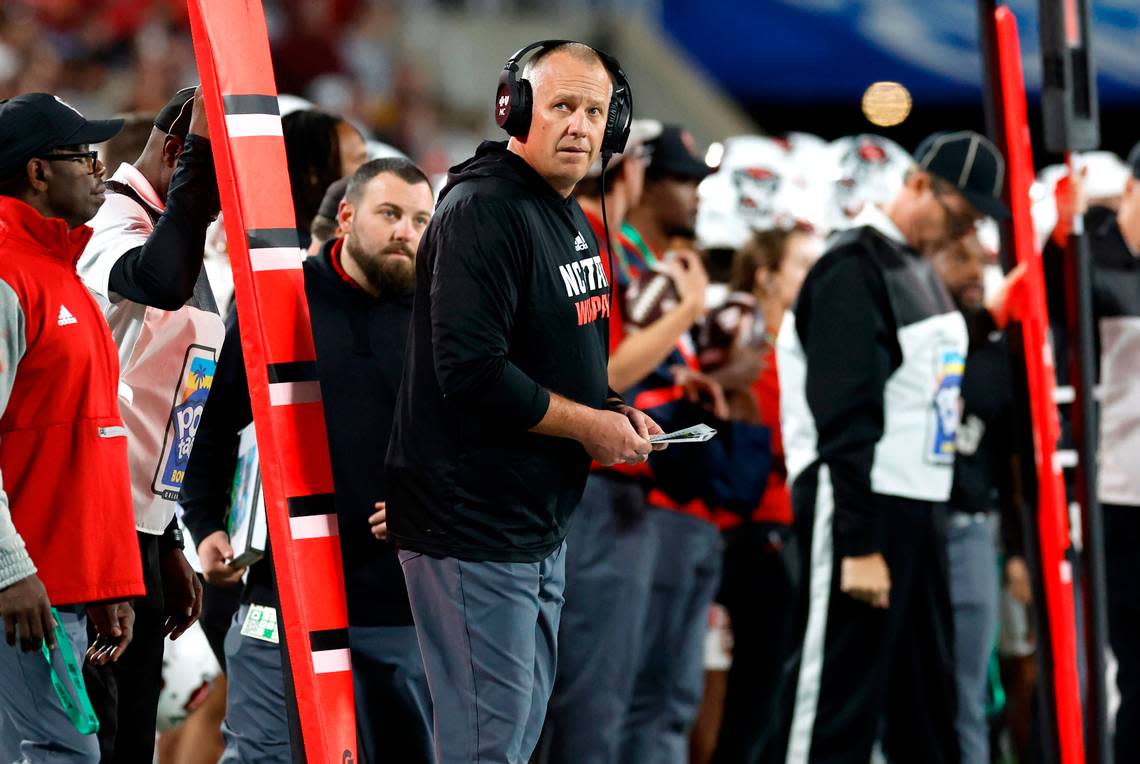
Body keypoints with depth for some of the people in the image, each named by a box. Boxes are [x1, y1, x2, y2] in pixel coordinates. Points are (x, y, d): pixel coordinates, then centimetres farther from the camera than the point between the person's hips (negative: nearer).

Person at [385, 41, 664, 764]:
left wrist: (614, 411, 5)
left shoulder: (569, 216, 13)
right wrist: (591, 426, -17)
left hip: (541, 522, 10)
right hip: (473, 526, -10)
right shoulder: (484, 210, -19)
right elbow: (472, 373, -27)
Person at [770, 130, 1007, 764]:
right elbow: (844, 419, -18)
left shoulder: (919, 271, 17)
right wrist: (859, 544, -22)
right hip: (861, 505, -10)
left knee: (928, 705, 12)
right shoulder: (855, 269, -13)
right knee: (838, 702, -9)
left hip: (921, 509, 10)